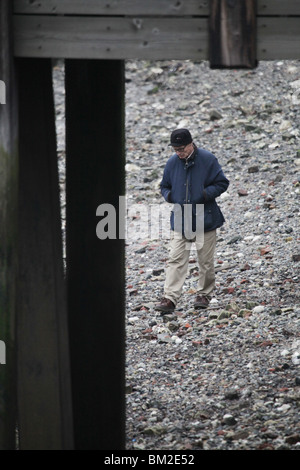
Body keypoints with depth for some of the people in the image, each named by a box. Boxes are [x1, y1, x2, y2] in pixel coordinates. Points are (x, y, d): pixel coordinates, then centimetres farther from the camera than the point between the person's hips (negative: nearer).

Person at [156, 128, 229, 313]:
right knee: (176, 260, -5)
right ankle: (170, 299, -9)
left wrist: (205, 194, -19)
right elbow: (165, 186, 17)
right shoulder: (172, 162, 3)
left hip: (204, 219, -2)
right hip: (180, 220, 2)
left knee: (206, 261, 7)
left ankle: (204, 294, 23)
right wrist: (169, 195, -6)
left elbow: (222, 184, -3)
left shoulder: (207, 160, -7)